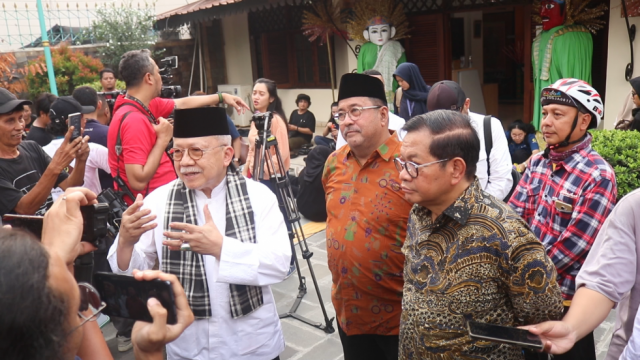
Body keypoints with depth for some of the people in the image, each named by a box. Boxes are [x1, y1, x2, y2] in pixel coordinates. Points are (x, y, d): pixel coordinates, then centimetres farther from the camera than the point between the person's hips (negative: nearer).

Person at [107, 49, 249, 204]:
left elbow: (183, 103, 17)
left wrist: (221, 97, 25)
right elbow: (138, 182, -29)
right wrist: (163, 139, -21)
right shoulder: (134, 119, -24)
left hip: (158, 193, 8)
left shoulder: (142, 104, 1)